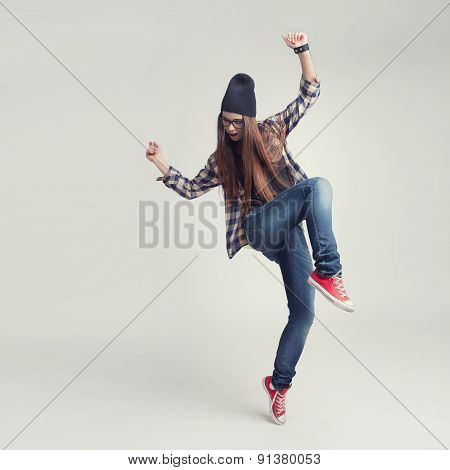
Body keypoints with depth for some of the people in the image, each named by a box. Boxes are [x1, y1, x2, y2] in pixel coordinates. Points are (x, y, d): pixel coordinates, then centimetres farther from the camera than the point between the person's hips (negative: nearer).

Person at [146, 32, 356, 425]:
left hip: (291, 231, 3)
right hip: (260, 228, -2)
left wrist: (302, 50, -3)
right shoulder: (222, 159, 11)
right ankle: (329, 272, -39)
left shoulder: (272, 131, 9)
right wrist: (160, 162, 10)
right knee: (319, 184, -29)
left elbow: (311, 92, 10)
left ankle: (279, 384, 18)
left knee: (304, 314, -1)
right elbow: (191, 189, 17)